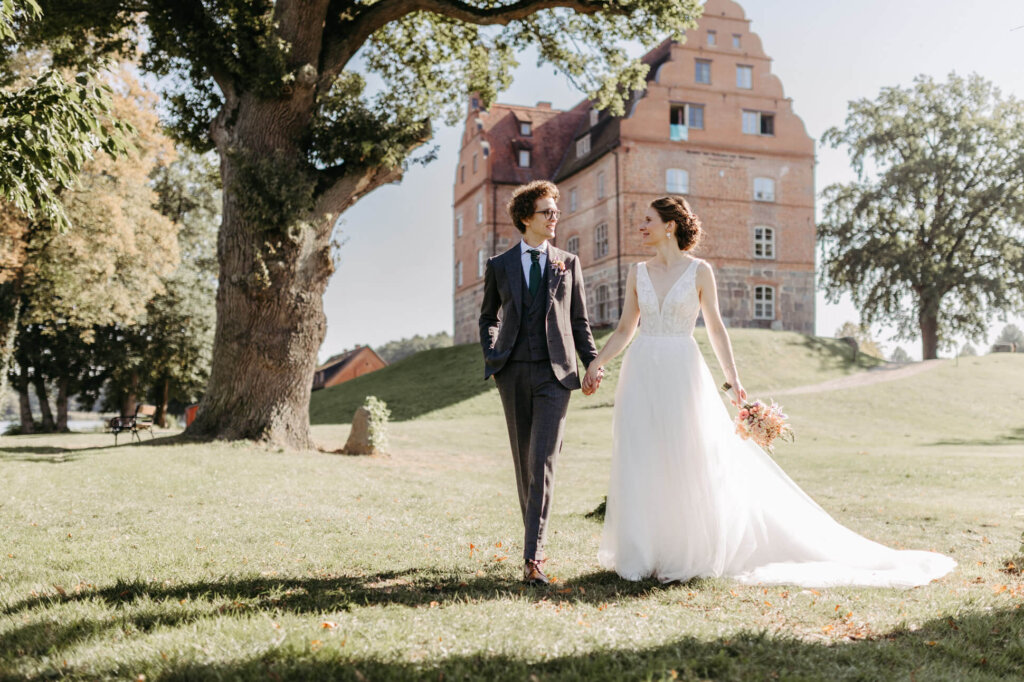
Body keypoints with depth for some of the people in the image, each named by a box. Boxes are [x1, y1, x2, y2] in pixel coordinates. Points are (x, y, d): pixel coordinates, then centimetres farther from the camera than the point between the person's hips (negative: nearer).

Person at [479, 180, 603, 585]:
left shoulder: (568, 264, 9)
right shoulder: (499, 266, 8)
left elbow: (579, 321, 12)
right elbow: (488, 318, 20)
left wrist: (593, 363, 2)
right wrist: (490, 357, 6)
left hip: (555, 373, -1)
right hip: (513, 373, 1)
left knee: (542, 462, -10)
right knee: (524, 462, 10)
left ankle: (532, 557, -10)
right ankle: (536, 539, 28)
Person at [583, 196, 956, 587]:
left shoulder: (699, 271, 0)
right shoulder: (638, 273, 9)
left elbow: (715, 327, 1)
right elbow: (624, 329, 11)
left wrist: (733, 378, -6)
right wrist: (597, 362, -3)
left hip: (682, 374, -3)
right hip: (642, 375, 3)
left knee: (687, 463, 1)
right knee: (642, 466, 3)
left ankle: (684, 556, 14)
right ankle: (643, 555, 14)